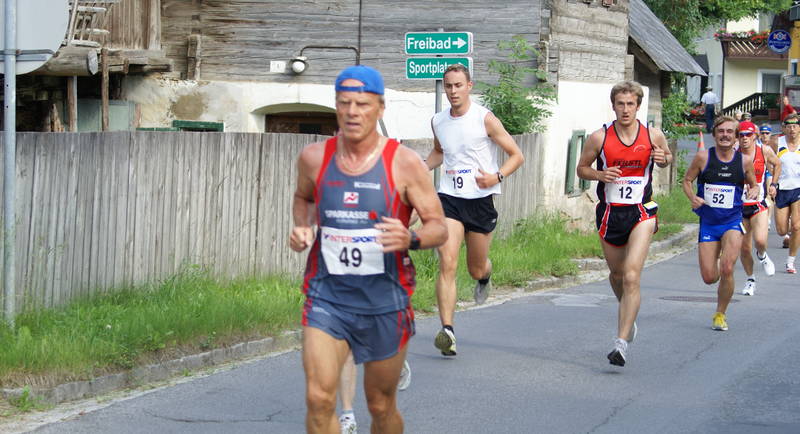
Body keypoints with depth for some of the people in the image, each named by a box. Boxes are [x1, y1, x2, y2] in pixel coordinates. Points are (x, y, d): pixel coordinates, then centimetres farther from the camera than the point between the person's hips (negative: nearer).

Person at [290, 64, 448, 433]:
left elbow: (438, 228, -5)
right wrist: (301, 227, 1)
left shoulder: (404, 163, -9)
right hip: (327, 295, 1)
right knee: (319, 399, -14)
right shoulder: (314, 158, 0)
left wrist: (411, 240, -28)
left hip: (384, 302, -1)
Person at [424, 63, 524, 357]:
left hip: (480, 200, -2)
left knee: (476, 269, 11)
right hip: (449, 199, 2)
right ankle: (447, 331, -21)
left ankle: (484, 278, 51)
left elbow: (516, 155, -4)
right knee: (447, 265, -16)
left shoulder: (485, 119, -7)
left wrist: (497, 176, -21)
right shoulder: (438, 122, 6)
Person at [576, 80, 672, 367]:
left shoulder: (653, 136, -3)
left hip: (641, 213, -2)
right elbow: (582, 168, 7)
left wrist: (663, 158, -7)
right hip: (610, 213, 2)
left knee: (631, 277, -17)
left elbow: (667, 157, 17)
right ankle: (628, 316, 49)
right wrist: (600, 174, -15)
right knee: (616, 274, 18)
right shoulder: (599, 138, -5)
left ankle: (622, 342, -19)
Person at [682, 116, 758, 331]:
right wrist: (692, 198, -14)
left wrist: (754, 192, -9)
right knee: (709, 277, -1)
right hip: (707, 223, 1)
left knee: (726, 269, -20)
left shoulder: (744, 161, -2)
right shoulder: (703, 157, -5)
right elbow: (687, 180, 5)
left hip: (732, 222, -1)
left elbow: (753, 185, 14)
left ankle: (720, 314, 2)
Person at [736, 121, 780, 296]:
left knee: (760, 240, -20)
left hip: (759, 204, 0)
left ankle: (762, 256, 17)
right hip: (739, 206, 0)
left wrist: (773, 185, 11)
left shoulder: (764, 151, -6)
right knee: (744, 247, 4)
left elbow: (777, 164, 15)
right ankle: (750, 280, 26)